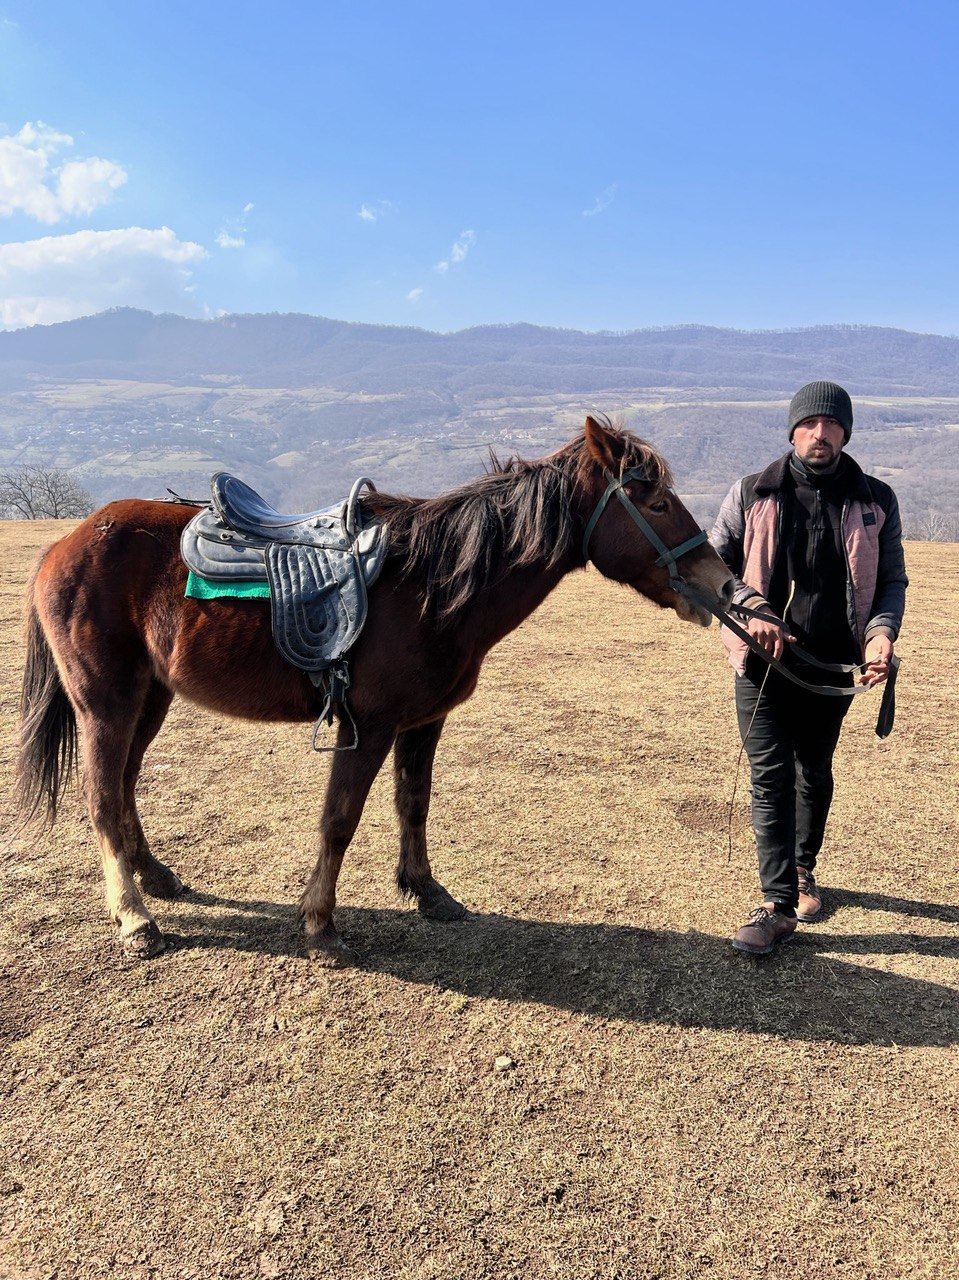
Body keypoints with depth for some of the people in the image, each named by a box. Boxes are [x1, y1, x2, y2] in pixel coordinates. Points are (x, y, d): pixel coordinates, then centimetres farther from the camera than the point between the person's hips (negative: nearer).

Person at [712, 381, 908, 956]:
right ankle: (778, 905, 1)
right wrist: (751, 611, -16)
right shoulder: (751, 494, -2)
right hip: (764, 661, -2)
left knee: (814, 774, 18)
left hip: (835, 665, 2)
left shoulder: (876, 502, 1)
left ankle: (803, 869, 41)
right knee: (770, 779, -4)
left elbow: (892, 580, 6)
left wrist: (882, 632, -14)